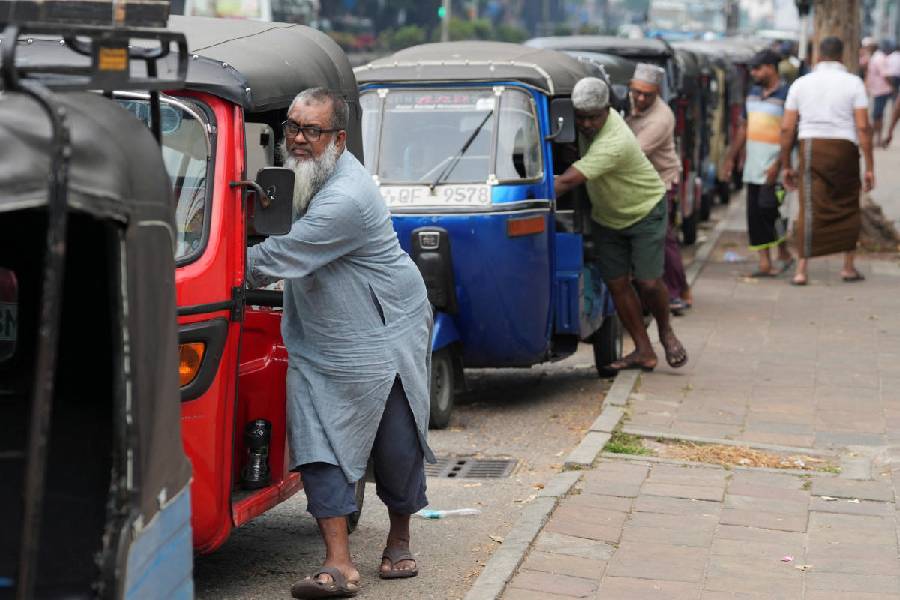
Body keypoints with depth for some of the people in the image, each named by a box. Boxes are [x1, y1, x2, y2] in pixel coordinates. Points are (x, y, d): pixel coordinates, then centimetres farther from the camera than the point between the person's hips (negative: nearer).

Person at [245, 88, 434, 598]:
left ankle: (400, 541, 30)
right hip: (317, 341, 8)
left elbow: (278, 260, -27)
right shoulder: (307, 173, 3)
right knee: (319, 444, -6)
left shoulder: (346, 198, -28)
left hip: (385, 332, -8)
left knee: (397, 446, 6)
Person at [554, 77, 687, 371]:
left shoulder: (614, 143, -35)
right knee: (617, 284, 0)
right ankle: (643, 351, 7)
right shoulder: (586, 125, -11)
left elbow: (567, 181, -40)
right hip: (606, 217, 7)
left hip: (645, 211, -7)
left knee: (648, 282, -11)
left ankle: (666, 332, 19)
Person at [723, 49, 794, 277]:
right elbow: (743, 127, 20)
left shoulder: (785, 94, -10)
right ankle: (764, 263, 10)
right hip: (753, 165, 7)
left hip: (773, 166, -7)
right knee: (754, 215, 5)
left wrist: (778, 165, -20)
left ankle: (785, 255, 10)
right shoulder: (753, 92, 14)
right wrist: (731, 157, 18)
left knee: (768, 210, -9)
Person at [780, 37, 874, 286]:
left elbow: (787, 128, 4)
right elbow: (863, 127, -7)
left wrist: (786, 165, 11)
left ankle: (802, 270, -6)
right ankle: (849, 267, 22)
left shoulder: (801, 83, 7)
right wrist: (870, 167, -4)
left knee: (810, 209, 1)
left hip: (810, 147, 1)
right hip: (844, 147, -1)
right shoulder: (853, 83, 1)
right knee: (848, 208, 15)